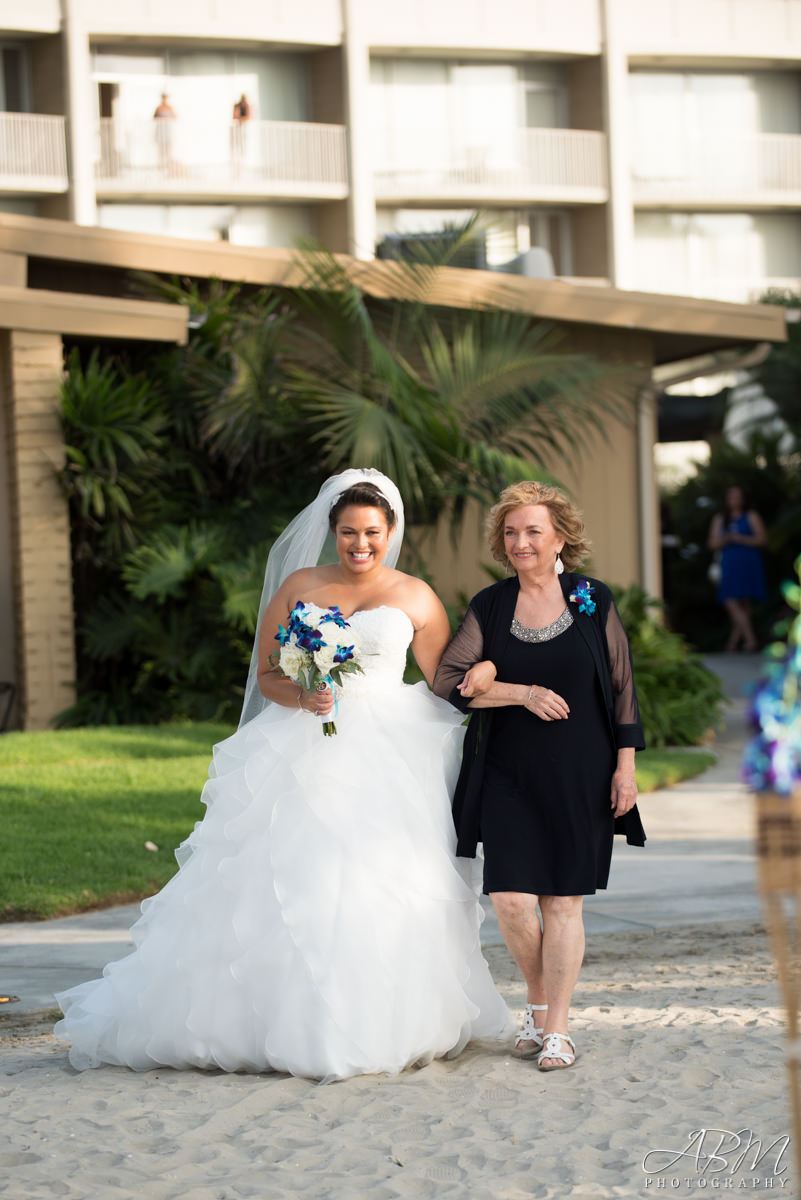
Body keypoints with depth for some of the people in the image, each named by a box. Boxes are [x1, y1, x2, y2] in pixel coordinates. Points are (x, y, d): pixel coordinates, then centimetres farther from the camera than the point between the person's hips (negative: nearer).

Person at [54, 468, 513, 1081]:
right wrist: (303, 696, -10)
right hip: (303, 749, 1)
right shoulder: (298, 587, 9)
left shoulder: (417, 599, 8)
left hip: (386, 755, 0)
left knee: (382, 887, -9)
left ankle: (377, 1027, 1)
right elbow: (266, 675, 8)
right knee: (283, 883, -8)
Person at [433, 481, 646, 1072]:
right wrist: (525, 694, -13)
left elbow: (622, 687, 5)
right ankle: (538, 1003, 18)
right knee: (510, 896, -7)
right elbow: (449, 680, -3)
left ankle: (558, 1029, 10)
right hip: (508, 774, 1)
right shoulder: (489, 606, 5)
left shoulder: (594, 600, 2)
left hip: (579, 774, -1)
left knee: (562, 901, 0)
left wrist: (625, 765, -1)